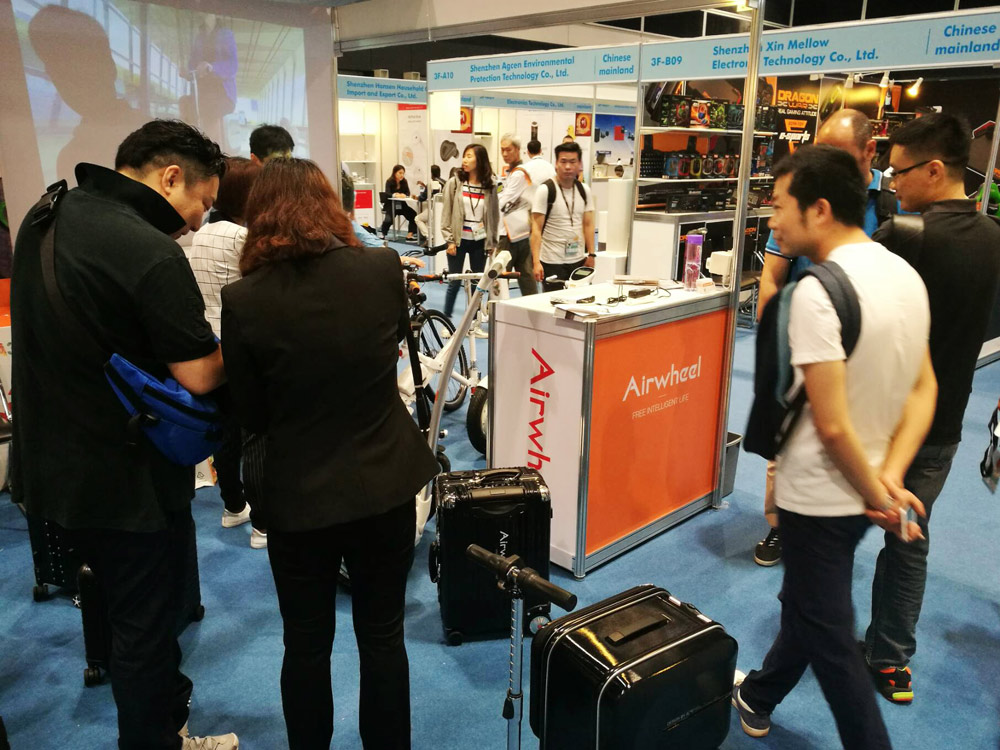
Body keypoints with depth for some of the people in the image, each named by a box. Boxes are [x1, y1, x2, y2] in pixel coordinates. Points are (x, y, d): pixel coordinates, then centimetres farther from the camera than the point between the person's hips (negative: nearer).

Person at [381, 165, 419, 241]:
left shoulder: (404, 182, 5)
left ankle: (409, 235, -14)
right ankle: (383, 235, -4)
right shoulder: (389, 182, -7)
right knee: (388, 220, -29)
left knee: (414, 215, -18)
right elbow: (387, 194, -19)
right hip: (391, 205, -4)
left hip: (402, 205, 4)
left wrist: (404, 195, -25)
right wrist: (395, 195, -39)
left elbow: (408, 193, -1)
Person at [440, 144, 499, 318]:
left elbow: (494, 215, 7)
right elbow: (446, 213, -2)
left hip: (480, 241, 2)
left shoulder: (490, 187, 2)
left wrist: (492, 242, 6)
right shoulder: (454, 182, -2)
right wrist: (450, 240, -7)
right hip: (459, 240, -2)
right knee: (454, 283, 2)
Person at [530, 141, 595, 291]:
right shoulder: (545, 190, -8)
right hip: (552, 262, -5)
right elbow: (536, 229, -12)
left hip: (579, 261, 5)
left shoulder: (584, 190, 8)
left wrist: (591, 254, 1)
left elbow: (588, 225, 10)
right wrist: (536, 262, -19)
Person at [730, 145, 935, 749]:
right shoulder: (905, 274, 1)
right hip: (862, 490, 9)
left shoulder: (816, 291, -25)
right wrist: (889, 478, -4)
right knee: (807, 602, 25)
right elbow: (925, 390, 4)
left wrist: (877, 494, -11)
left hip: (820, 493, -9)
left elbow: (832, 424, -26)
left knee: (828, 634, 9)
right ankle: (758, 698, 47)